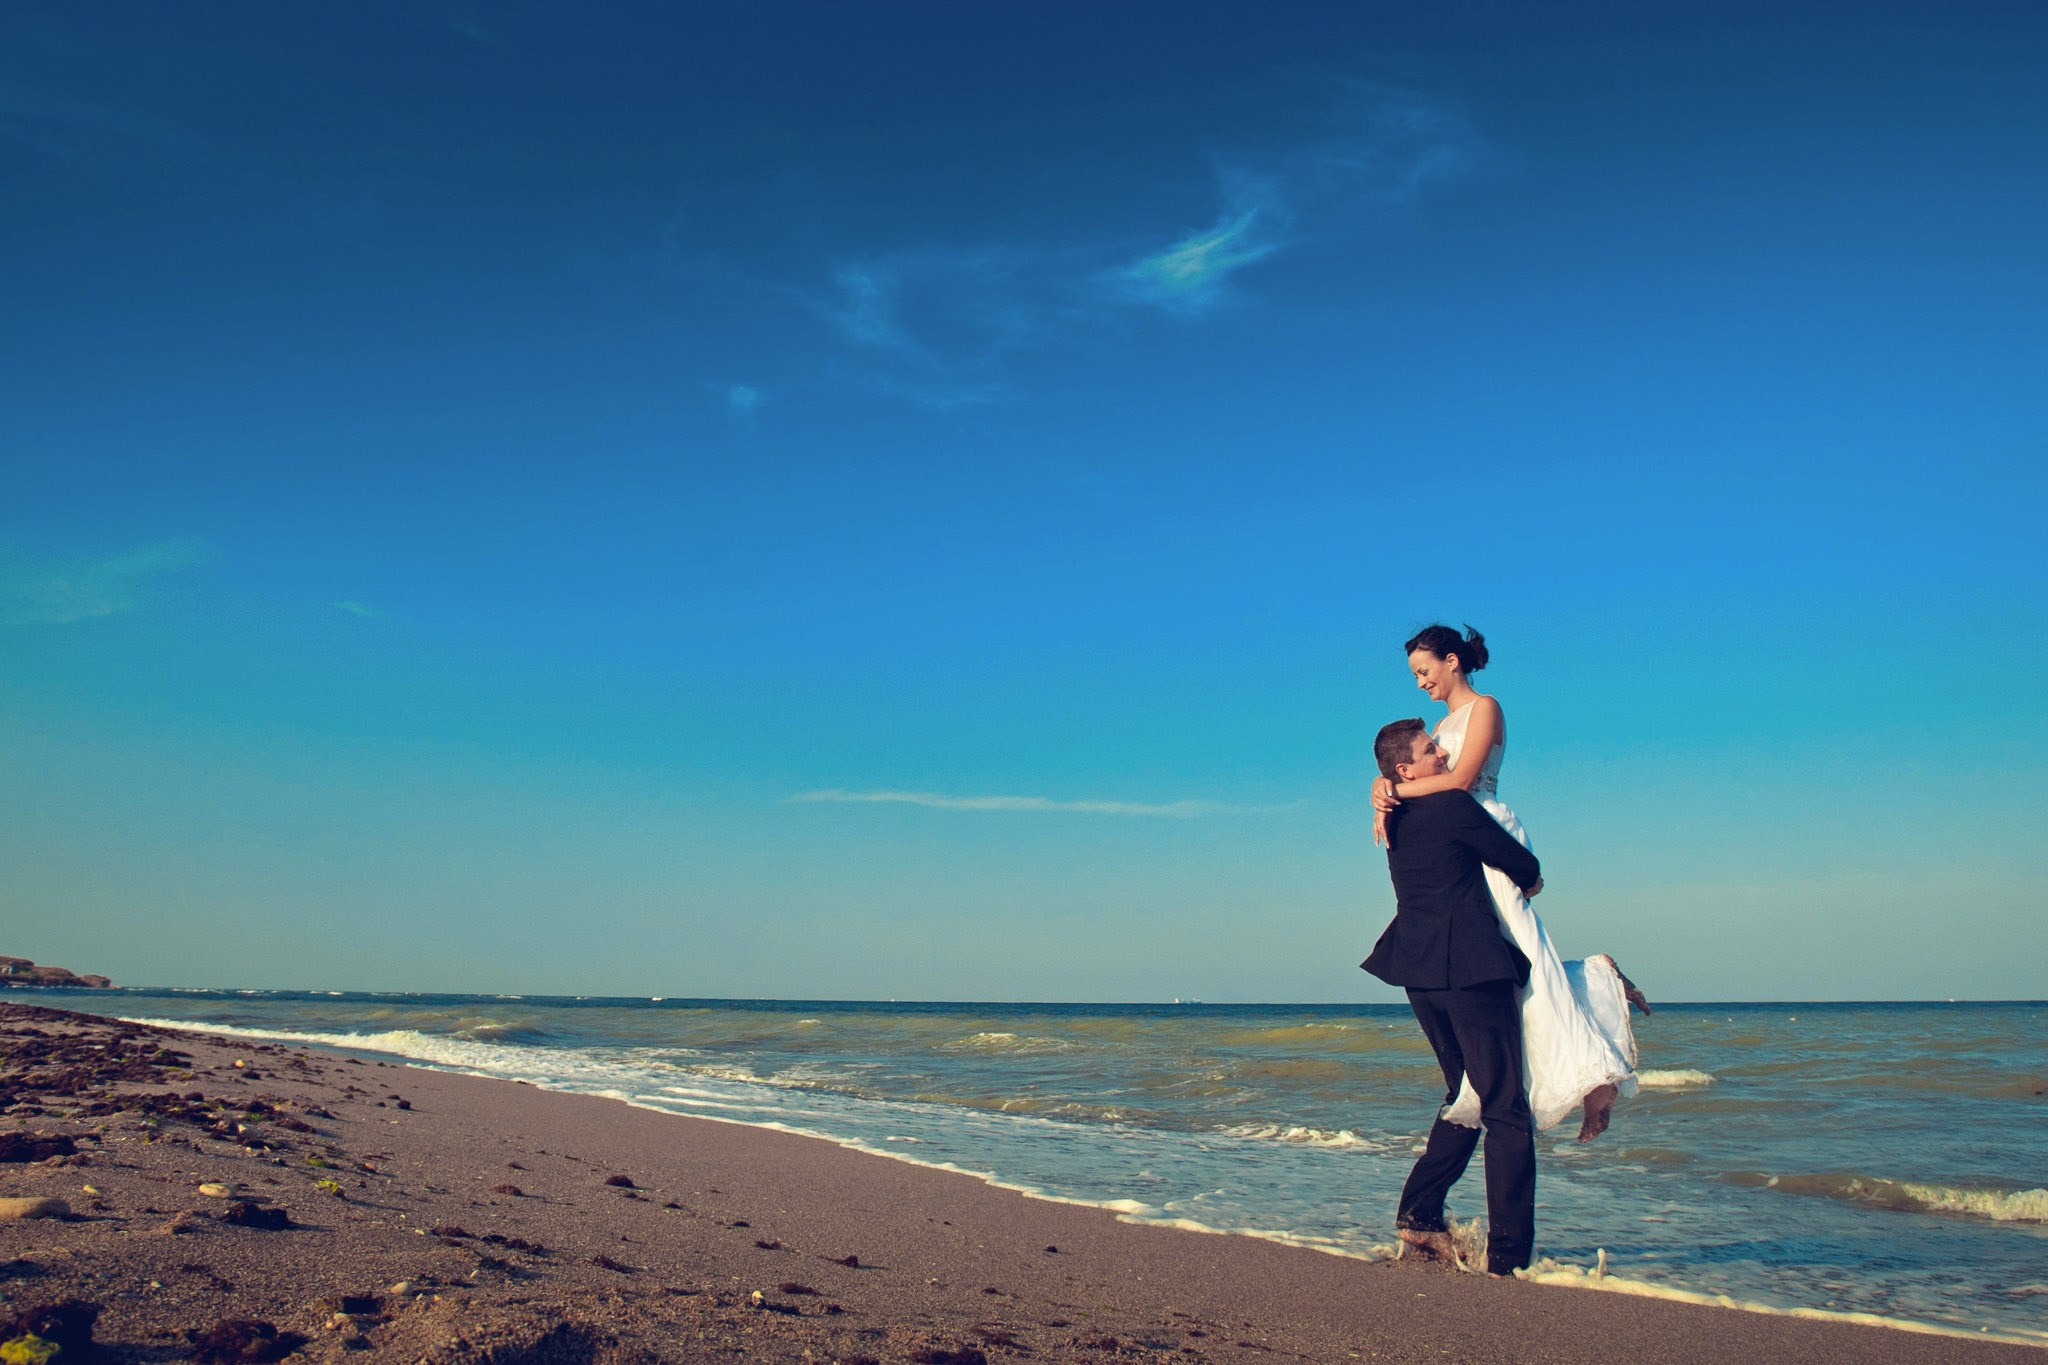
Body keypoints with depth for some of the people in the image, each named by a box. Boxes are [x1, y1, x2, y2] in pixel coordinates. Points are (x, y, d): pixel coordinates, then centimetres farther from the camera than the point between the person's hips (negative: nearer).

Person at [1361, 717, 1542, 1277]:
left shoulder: (1395, 820, 12)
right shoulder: (1454, 806, -11)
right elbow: (1524, 864, -2)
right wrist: (1528, 880, 19)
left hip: (1421, 976, 8)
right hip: (1472, 968, -8)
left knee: (1465, 1095, 21)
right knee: (1505, 1110, -2)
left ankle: (1419, 1213, 15)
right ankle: (1508, 1251, -2)